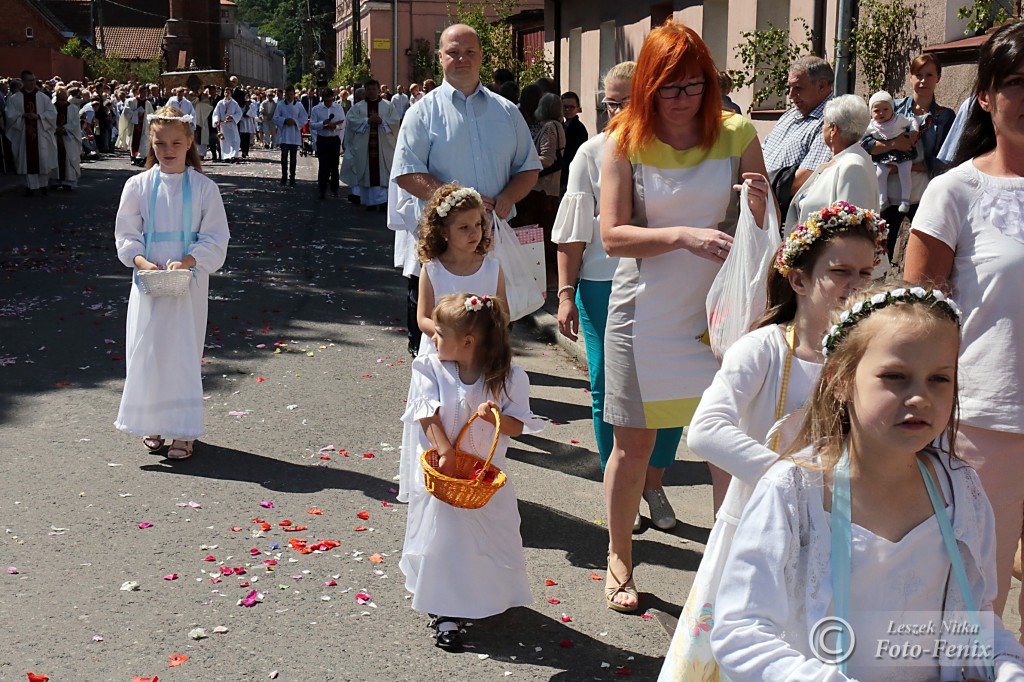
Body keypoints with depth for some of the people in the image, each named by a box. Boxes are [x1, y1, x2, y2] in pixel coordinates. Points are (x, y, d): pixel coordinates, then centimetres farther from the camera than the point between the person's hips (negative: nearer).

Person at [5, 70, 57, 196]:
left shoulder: (43, 97, 3)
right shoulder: (14, 98, 2)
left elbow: (52, 113, -2)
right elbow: (10, 115, -3)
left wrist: (38, 116, -16)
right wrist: (23, 115, -20)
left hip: (40, 134, 0)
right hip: (24, 134, 0)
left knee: (43, 159, 0)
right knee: (28, 160, 1)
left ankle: (43, 184, 16)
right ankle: (31, 186, 9)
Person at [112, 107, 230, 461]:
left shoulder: (204, 187, -2)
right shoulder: (138, 185, 2)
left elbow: (215, 239, -3)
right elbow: (126, 235, 3)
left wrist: (188, 261, -18)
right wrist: (142, 261, -14)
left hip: (188, 282, -1)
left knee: (183, 352, 1)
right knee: (146, 349, 5)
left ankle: (182, 431, 10)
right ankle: (152, 424, 22)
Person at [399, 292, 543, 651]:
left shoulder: (508, 378, -10)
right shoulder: (429, 369, -8)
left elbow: (519, 426, -8)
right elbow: (429, 415, -13)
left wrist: (497, 417, -28)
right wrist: (445, 452, -22)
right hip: (442, 473, 0)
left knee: (490, 538, 10)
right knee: (443, 539, -3)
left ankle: (488, 597, 39)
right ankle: (446, 615, 9)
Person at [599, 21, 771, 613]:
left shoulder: (737, 135, -1)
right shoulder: (626, 142, -4)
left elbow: (766, 225, 7)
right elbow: (612, 236, -10)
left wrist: (761, 204, -17)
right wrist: (683, 236, -24)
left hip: (718, 311, 1)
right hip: (644, 314, -1)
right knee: (632, 446, 8)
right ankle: (620, 560, 28)